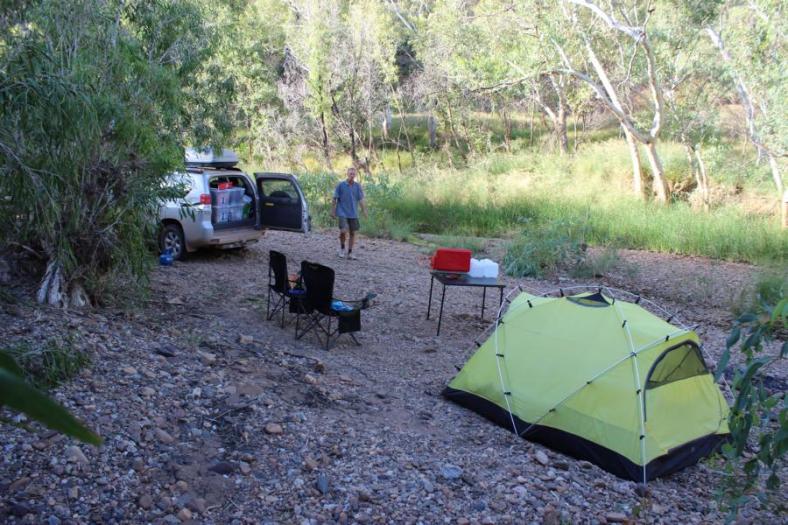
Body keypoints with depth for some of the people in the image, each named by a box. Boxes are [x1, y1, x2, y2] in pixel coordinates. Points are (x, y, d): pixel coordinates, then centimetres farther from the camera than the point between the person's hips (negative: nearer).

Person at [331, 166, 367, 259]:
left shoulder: (357, 186, 2)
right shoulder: (341, 185, -4)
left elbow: (361, 199, 4)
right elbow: (335, 199, 1)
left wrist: (364, 211, -3)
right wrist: (333, 211, 1)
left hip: (353, 214, 3)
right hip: (342, 213, -3)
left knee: (352, 233, 5)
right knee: (343, 231, -16)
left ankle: (350, 253, 16)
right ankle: (342, 248, 10)